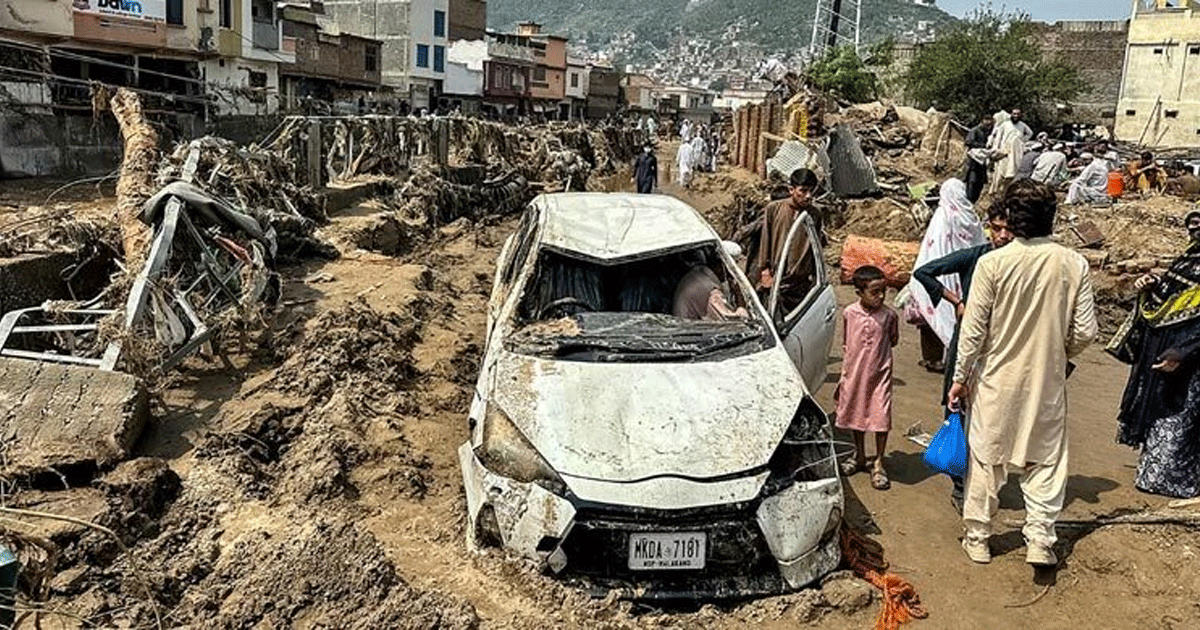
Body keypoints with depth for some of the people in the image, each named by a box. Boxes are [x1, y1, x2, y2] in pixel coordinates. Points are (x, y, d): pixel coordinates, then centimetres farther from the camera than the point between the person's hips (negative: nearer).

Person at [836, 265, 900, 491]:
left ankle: (878, 464, 13)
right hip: (854, 374, 2)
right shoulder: (849, 313, -5)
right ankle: (859, 457, 35)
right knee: (855, 415, 15)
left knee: (880, 418, -2)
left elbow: (893, 340, 9)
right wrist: (844, 374, 8)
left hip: (879, 374, -2)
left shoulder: (889, 315, -9)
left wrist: (876, 350, -1)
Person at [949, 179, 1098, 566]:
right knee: (1045, 460, 16)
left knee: (987, 458, 12)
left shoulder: (992, 263, -15)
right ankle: (1040, 541, 14)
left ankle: (978, 539, 23)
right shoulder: (1074, 265, -8)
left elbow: (973, 331, -12)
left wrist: (960, 378, -2)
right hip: (1047, 380, 2)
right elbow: (1085, 331, -4)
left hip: (996, 379, -1)